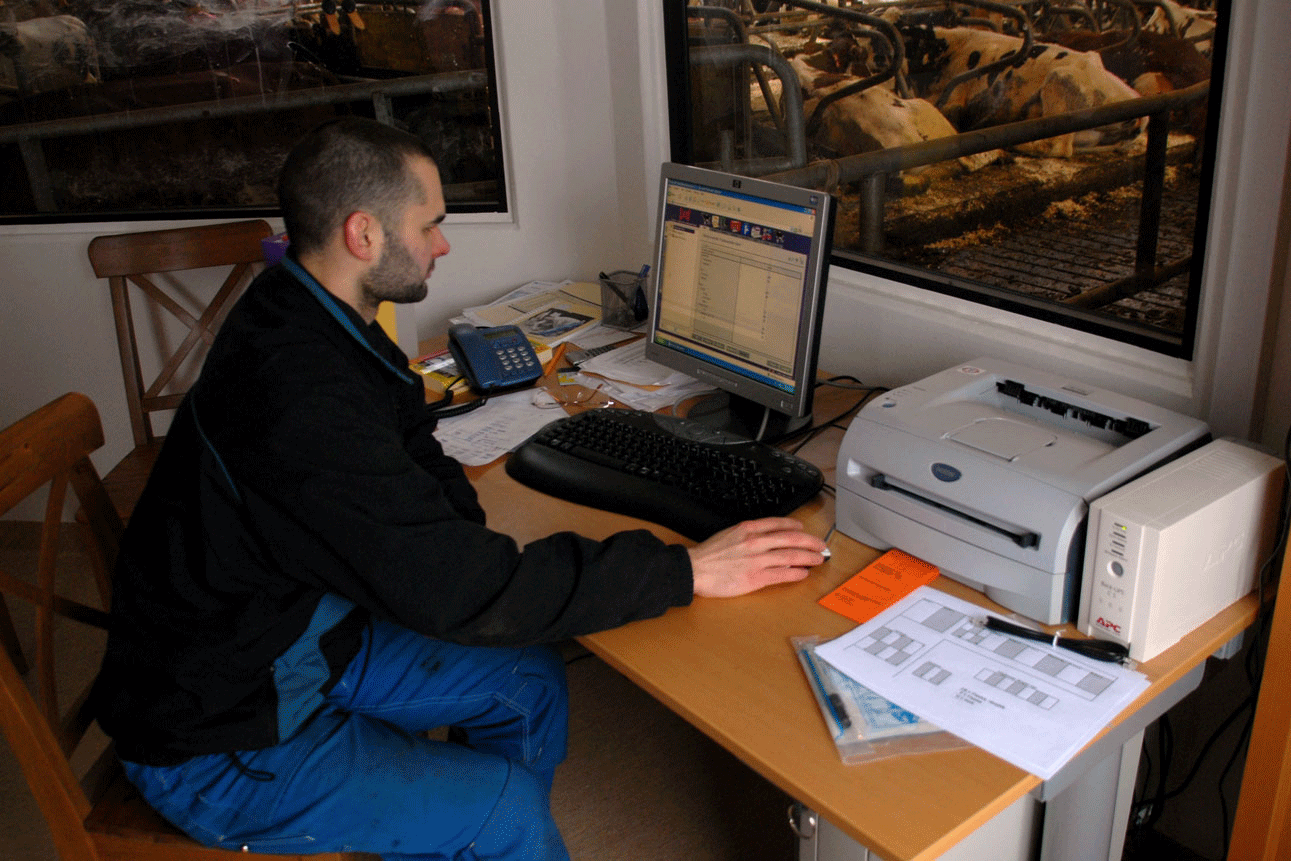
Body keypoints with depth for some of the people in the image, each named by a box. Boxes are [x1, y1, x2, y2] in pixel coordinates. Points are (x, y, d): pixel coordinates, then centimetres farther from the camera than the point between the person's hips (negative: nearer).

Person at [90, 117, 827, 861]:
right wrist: (687, 571, -30)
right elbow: (457, 590, -35)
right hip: (215, 740, -9)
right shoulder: (297, 395, -34)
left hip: (300, 635, 9)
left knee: (527, 680, 8)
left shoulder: (313, 320, -2)